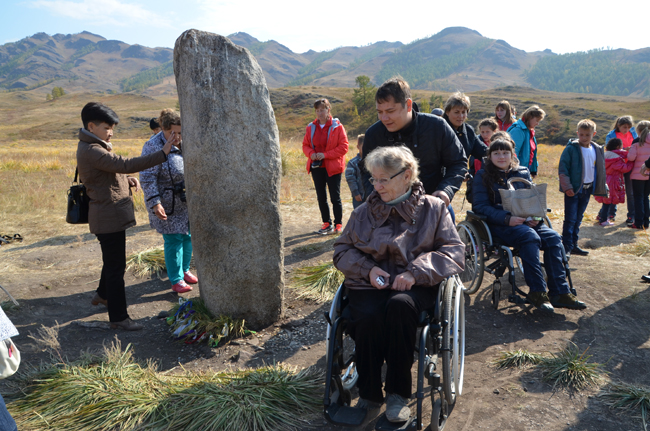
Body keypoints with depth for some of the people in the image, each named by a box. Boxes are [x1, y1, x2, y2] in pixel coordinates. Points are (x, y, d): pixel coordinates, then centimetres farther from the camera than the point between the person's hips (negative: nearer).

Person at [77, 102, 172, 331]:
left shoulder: (94, 147, 12)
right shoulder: (90, 151, -21)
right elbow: (125, 164, -30)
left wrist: (127, 180, -2)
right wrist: (162, 154, -31)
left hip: (113, 215, 11)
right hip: (108, 216, -11)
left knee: (113, 260, 26)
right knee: (116, 266, -2)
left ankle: (102, 294, 48)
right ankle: (118, 318, 9)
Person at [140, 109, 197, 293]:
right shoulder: (153, 147, -17)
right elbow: (147, 178, -18)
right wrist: (155, 203, -25)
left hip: (187, 201, 6)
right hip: (168, 203, -6)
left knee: (188, 236, 14)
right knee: (173, 240, -2)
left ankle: (184, 270, 33)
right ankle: (176, 279, 11)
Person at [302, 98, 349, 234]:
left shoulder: (337, 126, -6)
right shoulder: (311, 127, 7)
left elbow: (343, 147, -9)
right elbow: (305, 145, 13)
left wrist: (325, 154, -16)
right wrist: (311, 153, -10)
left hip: (332, 167, -5)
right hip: (316, 167, 5)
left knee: (335, 197, 0)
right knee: (321, 197, 10)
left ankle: (338, 224, 14)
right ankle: (327, 224, 21)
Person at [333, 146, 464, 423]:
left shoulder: (432, 208, 9)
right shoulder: (364, 212, 15)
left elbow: (454, 252, 2)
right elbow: (342, 250, 16)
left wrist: (416, 272, -13)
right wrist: (368, 268, -5)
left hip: (414, 285, -1)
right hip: (369, 284, 2)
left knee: (399, 305, -37)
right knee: (368, 317, -32)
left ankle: (398, 393, -18)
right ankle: (369, 394, -8)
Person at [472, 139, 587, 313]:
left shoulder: (523, 173, 17)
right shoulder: (483, 176, 4)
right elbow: (480, 206, -6)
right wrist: (507, 218, -19)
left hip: (526, 221, 5)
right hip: (499, 224, -5)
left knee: (553, 237, -21)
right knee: (530, 236, -32)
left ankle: (559, 293, -19)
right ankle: (537, 292, -28)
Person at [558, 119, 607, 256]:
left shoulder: (597, 150, 8)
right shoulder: (571, 148, -8)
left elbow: (600, 170, 15)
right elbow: (562, 169, -11)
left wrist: (602, 188, 12)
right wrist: (567, 187, -17)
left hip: (588, 189, 5)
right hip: (573, 189, -5)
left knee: (578, 218, 12)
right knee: (570, 219, -6)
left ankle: (573, 245, 20)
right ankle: (566, 246, 0)